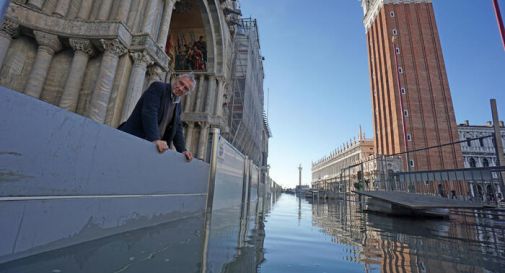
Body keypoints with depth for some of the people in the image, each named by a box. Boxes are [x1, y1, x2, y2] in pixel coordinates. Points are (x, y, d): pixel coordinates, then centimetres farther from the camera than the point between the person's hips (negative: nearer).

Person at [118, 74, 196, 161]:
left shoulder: (178, 105, 14)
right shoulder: (158, 87, -6)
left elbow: (177, 128, 12)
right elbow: (149, 112, -20)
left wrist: (183, 150, -2)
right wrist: (155, 139, -31)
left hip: (152, 146, 6)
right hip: (134, 139, -5)